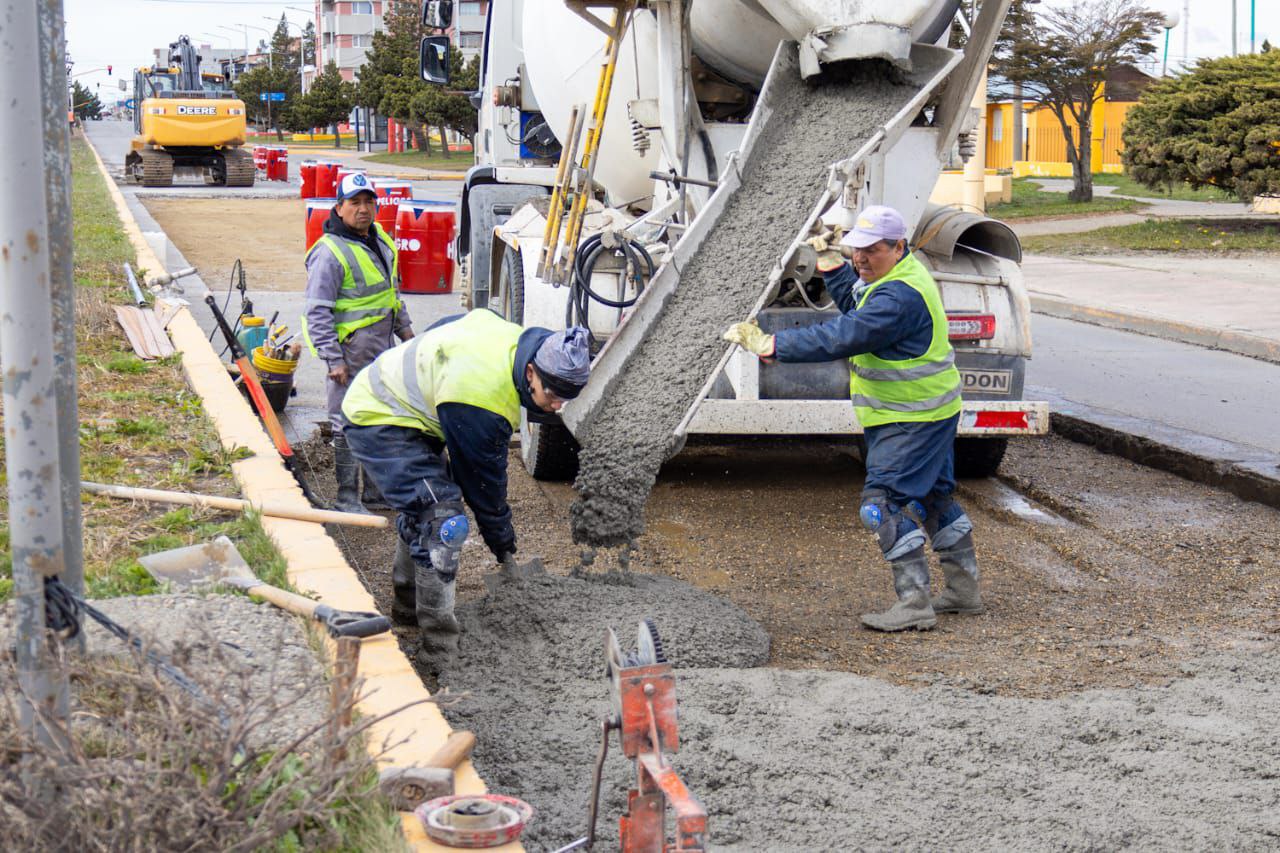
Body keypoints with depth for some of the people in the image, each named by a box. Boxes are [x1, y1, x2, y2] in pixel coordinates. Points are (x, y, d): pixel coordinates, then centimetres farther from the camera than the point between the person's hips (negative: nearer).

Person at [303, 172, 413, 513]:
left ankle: (377, 493, 27)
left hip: (383, 347, 8)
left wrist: (405, 329, 25)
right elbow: (317, 312, -16)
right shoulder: (330, 253, -15)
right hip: (351, 351, -8)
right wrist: (334, 360, -20)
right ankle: (347, 498, 7)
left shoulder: (380, 240, 11)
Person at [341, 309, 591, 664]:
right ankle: (438, 644, -13)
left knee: (421, 508, 20)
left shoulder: (514, 337, -9)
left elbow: (443, 330, 11)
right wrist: (504, 547, -7)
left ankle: (408, 606, 38)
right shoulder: (484, 396, -34)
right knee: (442, 519, -18)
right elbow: (482, 478, -20)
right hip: (378, 422, -10)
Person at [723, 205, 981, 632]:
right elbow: (854, 303, 26)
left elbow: (840, 338, -31)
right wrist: (829, 260, 15)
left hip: (913, 418, -11)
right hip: (927, 410, 11)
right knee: (932, 497, 19)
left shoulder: (899, 297, -27)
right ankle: (963, 589, 31)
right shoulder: (891, 276, 8)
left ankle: (914, 602, -11)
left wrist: (771, 345, -31)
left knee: (884, 501, -13)